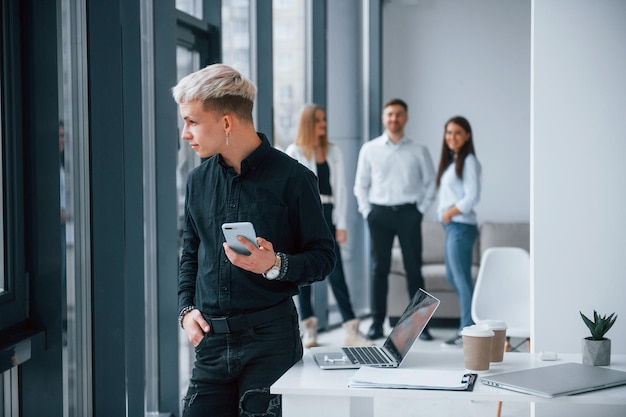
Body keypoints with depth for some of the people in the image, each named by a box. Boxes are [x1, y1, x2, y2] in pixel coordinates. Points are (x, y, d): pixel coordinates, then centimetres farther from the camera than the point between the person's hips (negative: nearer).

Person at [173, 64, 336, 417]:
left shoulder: (292, 177, -6)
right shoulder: (199, 180, 10)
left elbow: (323, 257, -3)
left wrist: (275, 265, -21)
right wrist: (187, 308, 7)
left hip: (270, 336, -4)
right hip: (212, 338, 5)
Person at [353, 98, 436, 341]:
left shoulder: (418, 151, 5)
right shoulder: (369, 149, 6)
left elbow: (430, 183, 10)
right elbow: (361, 185, 10)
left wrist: (421, 209, 1)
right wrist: (367, 211, 3)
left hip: (408, 214, 0)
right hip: (379, 212, 1)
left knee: (414, 269, 0)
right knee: (379, 269, 2)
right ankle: (377, 323, 7)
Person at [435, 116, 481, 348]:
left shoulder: (468, 161, -9)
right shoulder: (451, 161, 17)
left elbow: (472, 196, -16)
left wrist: (450, 212, -11)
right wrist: (443, 213, 1)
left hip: (461, 226, -10)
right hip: (451, 226, 10)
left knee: (462, 279, -5)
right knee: (452, 277, 15)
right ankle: (468, 327, 24)